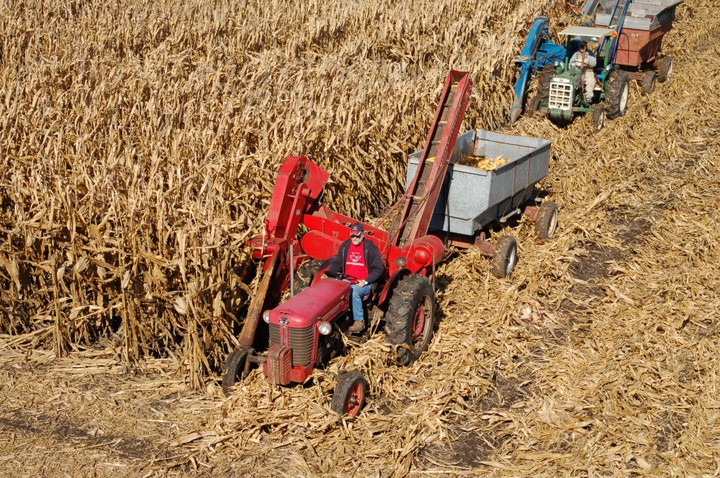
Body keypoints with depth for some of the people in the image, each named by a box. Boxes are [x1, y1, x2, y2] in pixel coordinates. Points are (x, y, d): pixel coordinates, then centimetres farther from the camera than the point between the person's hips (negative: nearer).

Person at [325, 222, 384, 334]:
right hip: (347, 281, 5)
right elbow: (336, 263, 14)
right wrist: (328, 273, -6)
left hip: (365, 283, -4)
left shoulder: (370, 248, -5)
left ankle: (359, 321, -25)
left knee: (354, 291, -36)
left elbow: (378, 269, -5)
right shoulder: (345, 246, 9)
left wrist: (365, 281, -16)